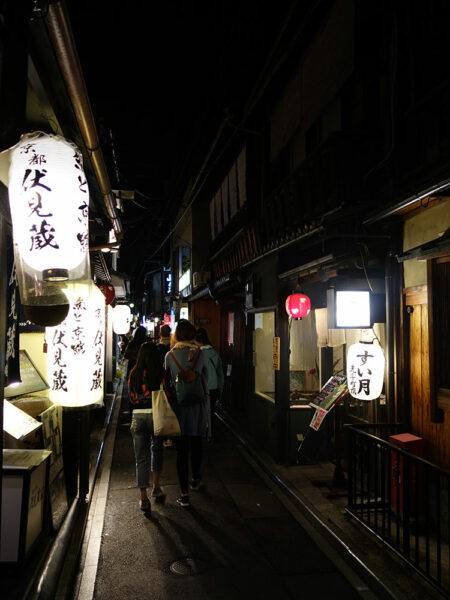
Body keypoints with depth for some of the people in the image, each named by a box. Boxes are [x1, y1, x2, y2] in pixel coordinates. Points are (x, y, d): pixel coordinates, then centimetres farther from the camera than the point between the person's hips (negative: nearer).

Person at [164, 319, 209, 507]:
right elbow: (205, 385, 2)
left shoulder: (170, 356, -6)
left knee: (181, 449, 4)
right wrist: (205, 411, 12)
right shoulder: (200, 354, -3)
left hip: (178, 407, -1)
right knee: (196, 444, 20)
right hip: (197, 406, 2)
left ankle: (184, 494, 7)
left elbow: (166, 383, 0)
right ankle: (196, 479, 40)